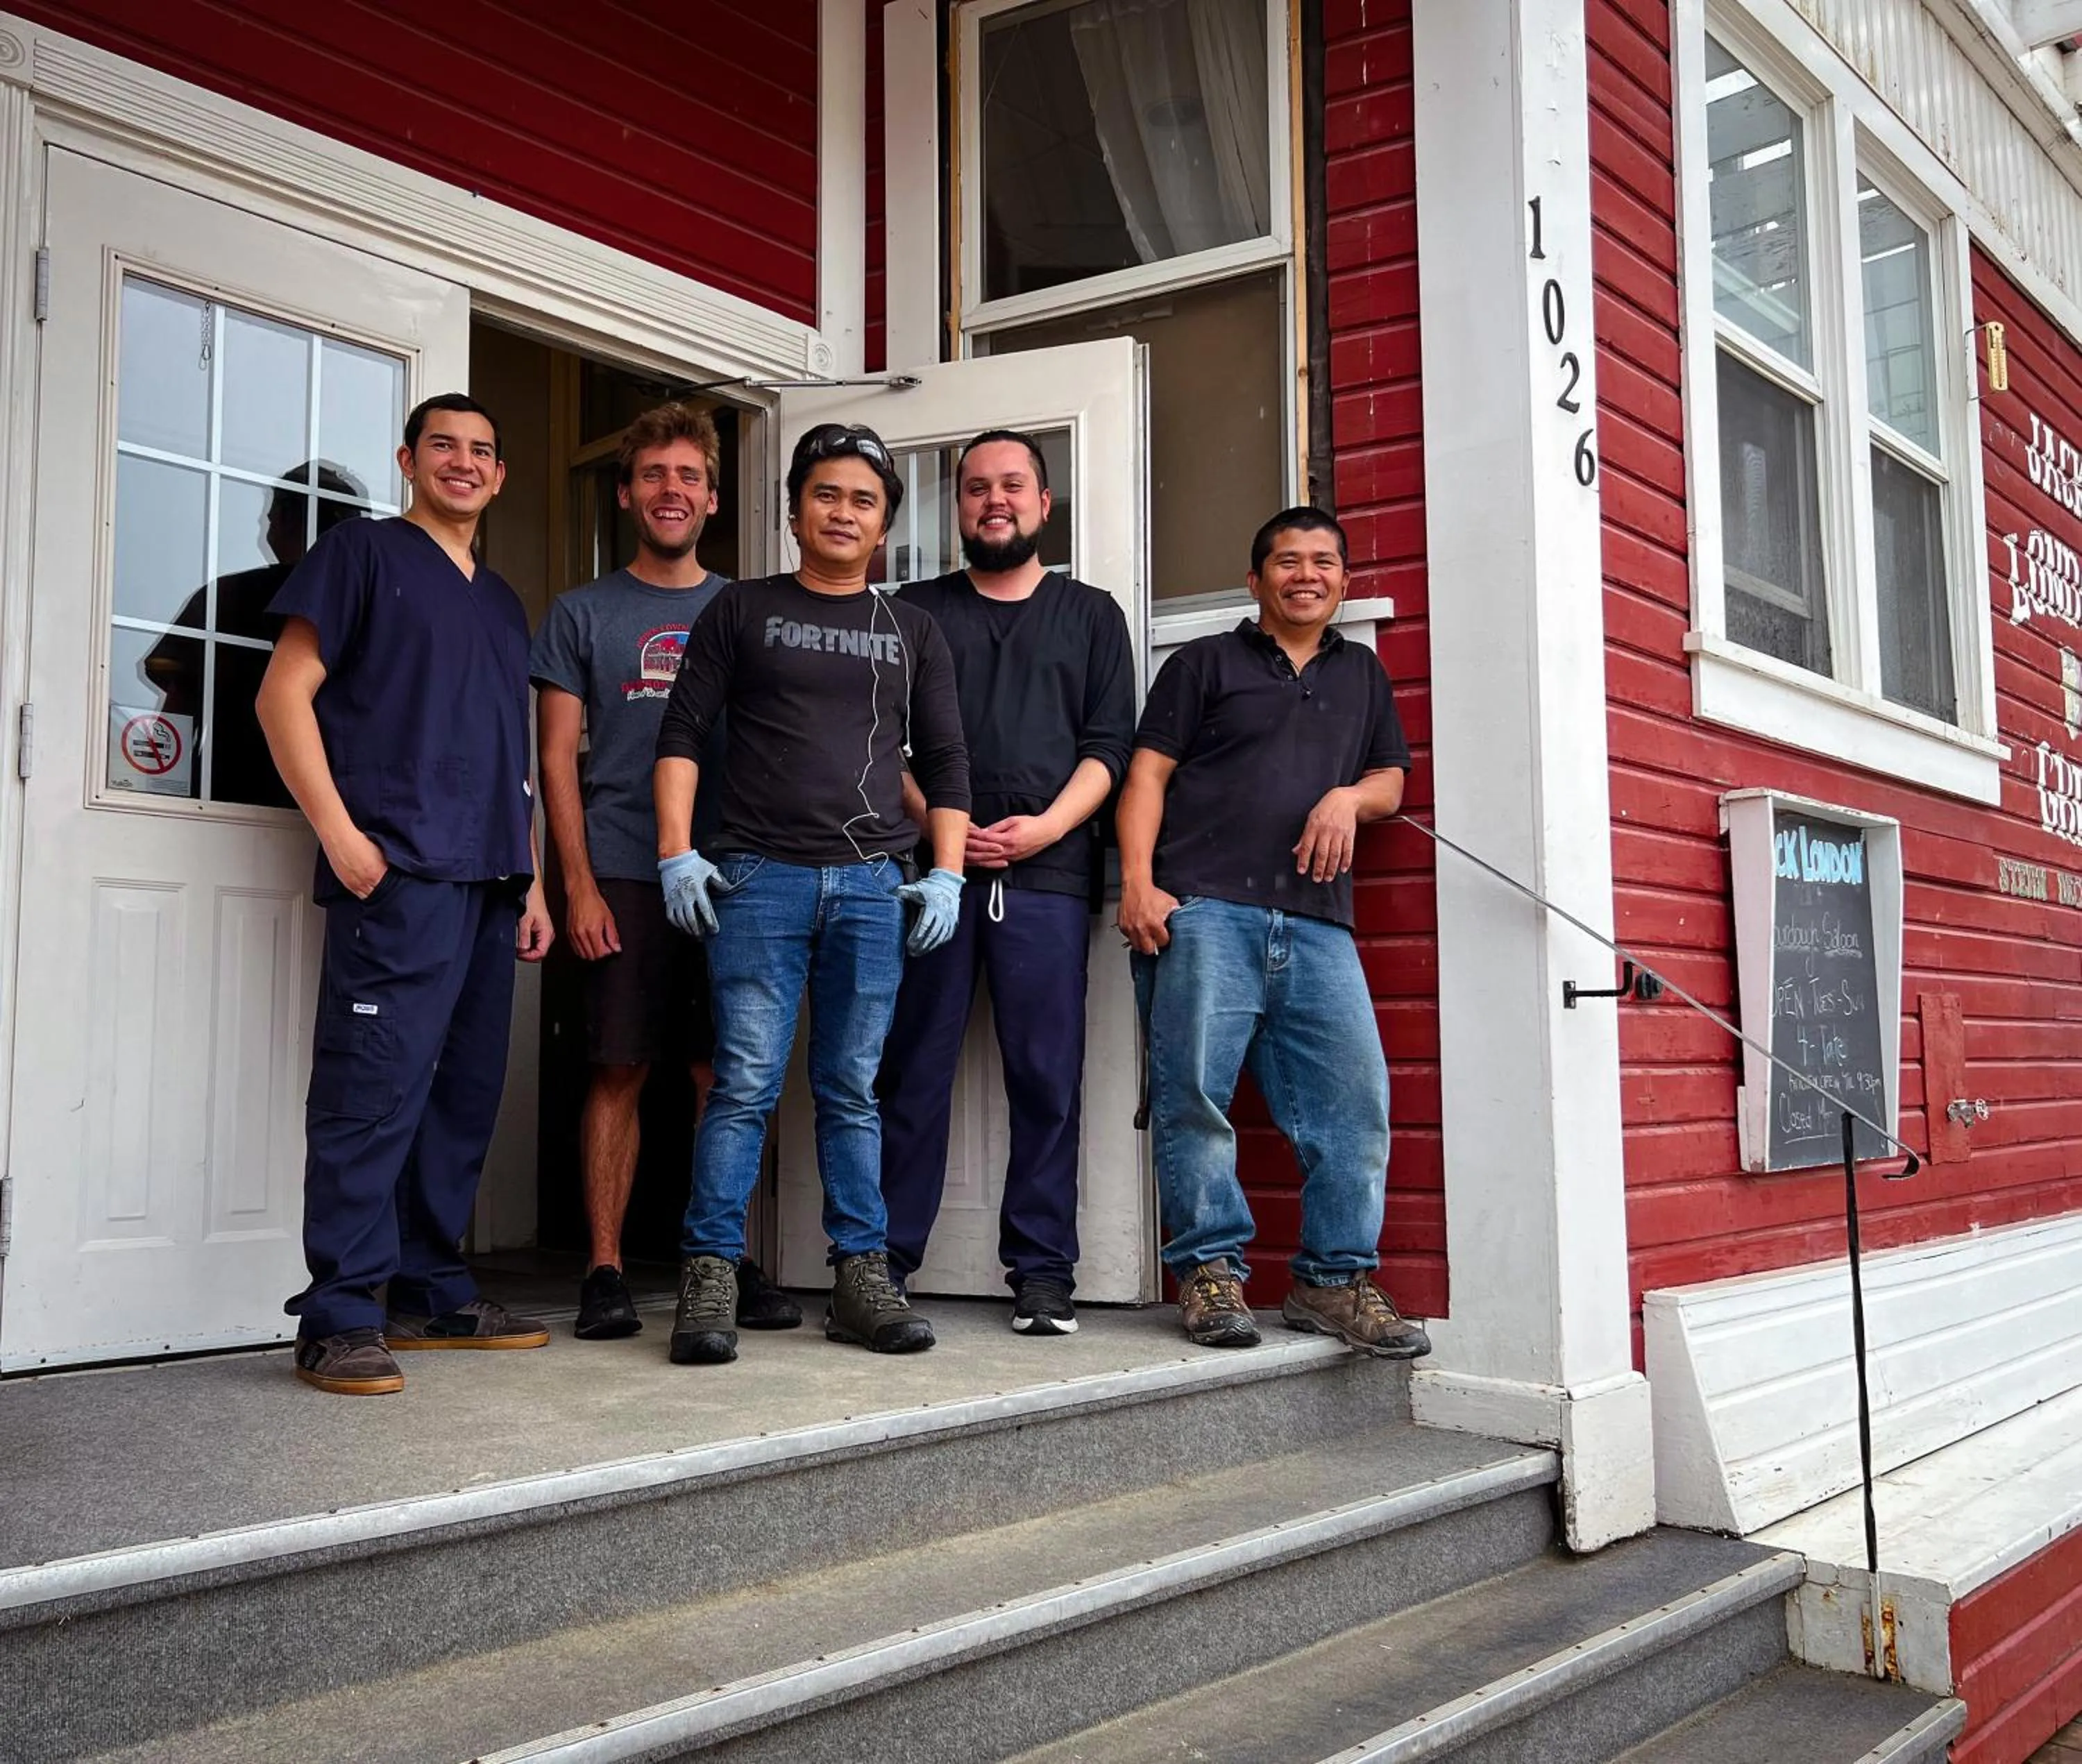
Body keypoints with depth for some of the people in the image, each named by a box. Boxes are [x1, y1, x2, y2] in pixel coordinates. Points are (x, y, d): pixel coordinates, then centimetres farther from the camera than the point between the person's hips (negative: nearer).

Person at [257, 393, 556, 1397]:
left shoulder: (502, 602, 25)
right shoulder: (363, 553, 5)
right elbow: (285, 693, -3)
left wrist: (531, 879, 17)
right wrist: (338, 831, -14)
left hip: (488, 881, 7)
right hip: (397, 872, -7)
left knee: (466, 1094, 8)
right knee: (375, 1088, -12)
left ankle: (432, 1295, 17)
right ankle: (340, 1320, -7)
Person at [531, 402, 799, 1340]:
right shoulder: (583, 614, 9)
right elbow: (557, 760, 4)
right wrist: (580, 885, -6)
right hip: (623, 877, -2)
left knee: (725, 1072, 4)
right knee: (620, 1071, -1)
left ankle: (729, 1262, 12)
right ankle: (605, 1271, 7)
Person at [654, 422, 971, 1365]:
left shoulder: (913, 632, 17)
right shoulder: (743, 610, 10)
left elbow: (944, 763, 15)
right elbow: (682, 734, 5)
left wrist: (947, 872, 4)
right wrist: (677, 853, -5)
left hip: (872, 886, 2)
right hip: (759, 878, -2)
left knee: (853, 1091, 5)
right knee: (745, 1084, -7)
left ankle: (861, 1277, 10)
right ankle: (709, 1280, -2)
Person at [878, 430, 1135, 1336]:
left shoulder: (1091, 614, 17)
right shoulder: (914, 610, 18)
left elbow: (1109, 746, 7)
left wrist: (1045, 827, -9)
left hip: (1047, 876, 0)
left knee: (1047, 1077, -1)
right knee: (912, 1073, 0)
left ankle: (1042, 1271, 5)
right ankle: (882, 1262, 6)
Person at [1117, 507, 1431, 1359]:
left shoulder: (1362, 673, 27)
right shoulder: (1205, 662, 14)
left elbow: (1391, 779, 27)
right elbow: (1147, 775, 6)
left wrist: (1350, 796, 2)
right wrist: (1138, 883, -9)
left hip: (1316, 922, 4)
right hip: (1204, 911, -3)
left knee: (1353, 1096, -5)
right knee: (1193, 1091, -8)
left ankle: (1335, 1279, 4)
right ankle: (1211, 1269, 2)